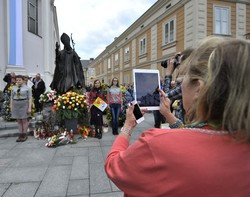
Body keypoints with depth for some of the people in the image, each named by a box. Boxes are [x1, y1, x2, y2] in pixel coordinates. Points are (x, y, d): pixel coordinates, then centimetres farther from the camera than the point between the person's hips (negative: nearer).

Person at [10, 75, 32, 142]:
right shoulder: (14, 88, 12)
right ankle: (20, 135, 12)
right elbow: (12, 98, 14)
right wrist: (11, 107, 8)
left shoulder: (27, 88, -1)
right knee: (19, 121, 7)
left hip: (24, 105, -4)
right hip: (15, 105, 4)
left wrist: (29, 107, -11)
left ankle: (24, 135, 9)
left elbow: (30, 98, -4)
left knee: (24, 120, 0)